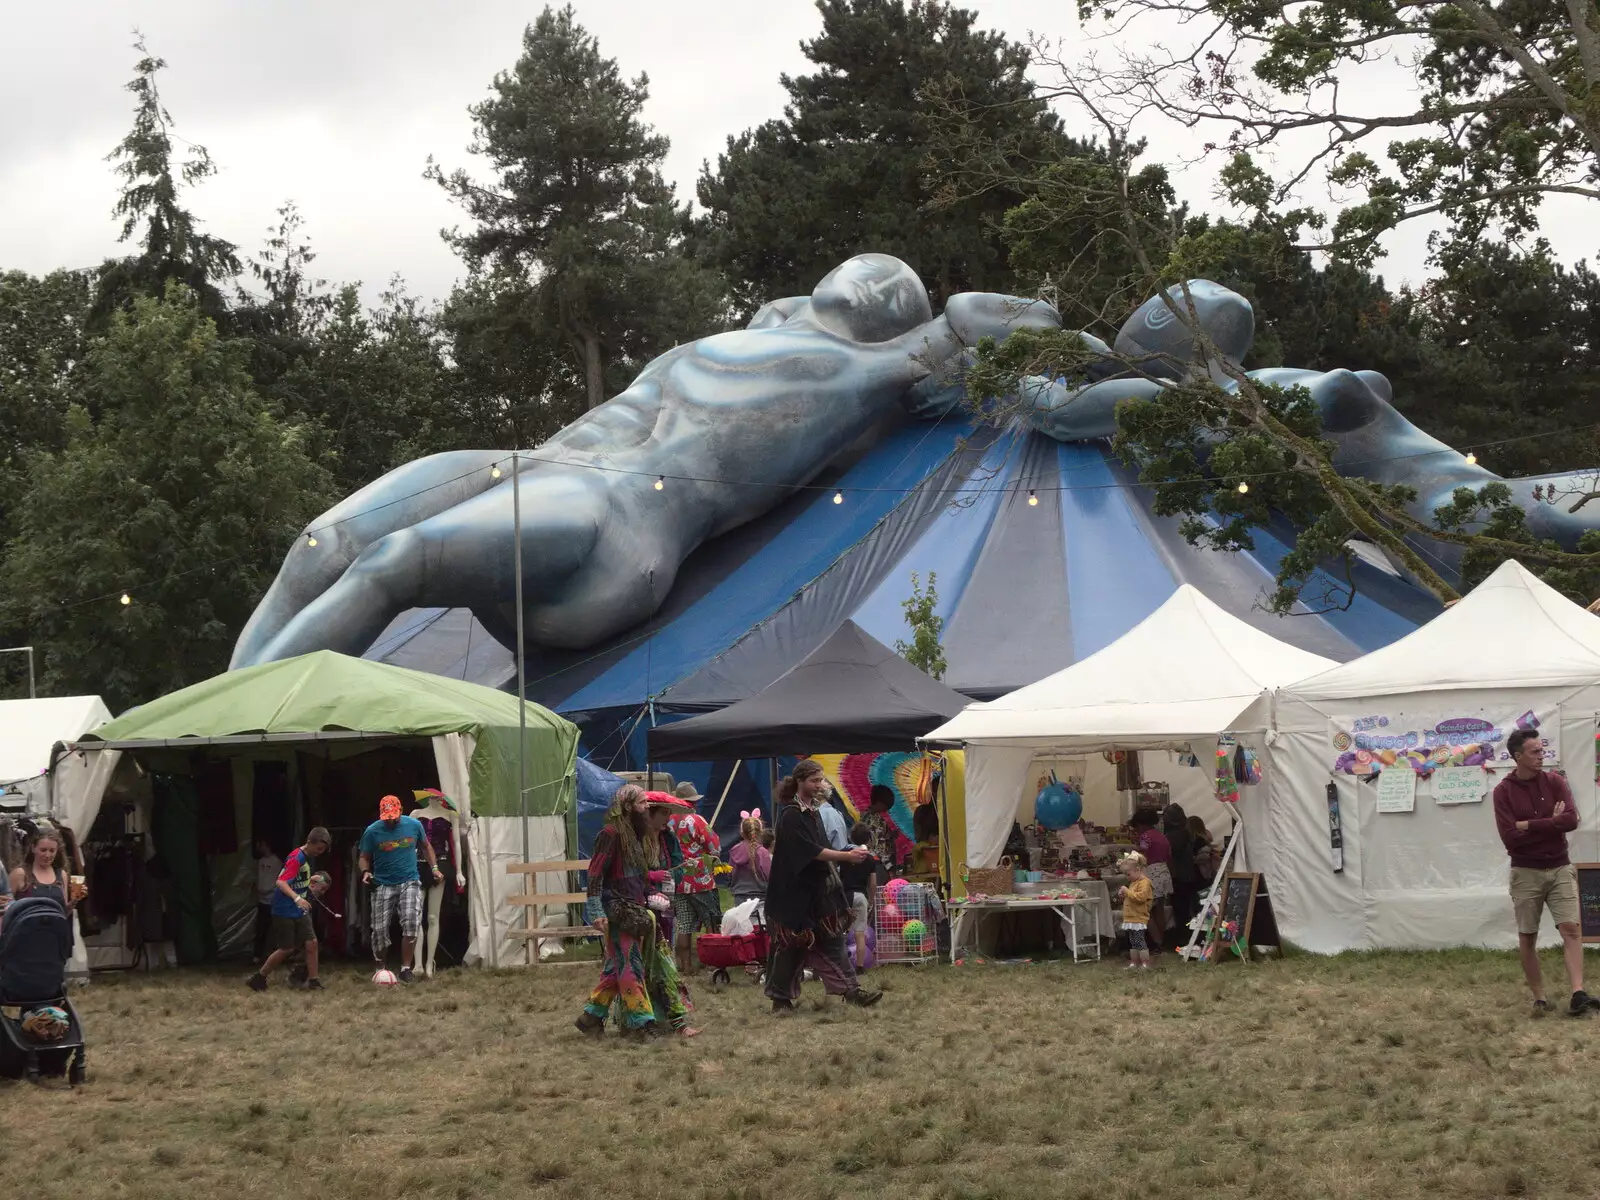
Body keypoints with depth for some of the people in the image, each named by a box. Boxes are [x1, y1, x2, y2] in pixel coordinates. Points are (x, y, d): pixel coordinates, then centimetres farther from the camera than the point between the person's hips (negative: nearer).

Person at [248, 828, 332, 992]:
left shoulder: (308, 858, 8)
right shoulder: (296, 858, -20)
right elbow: (280, 882, -31)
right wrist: (297, 898, -43)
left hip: (300, 911, 8)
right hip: (284, 911, -8)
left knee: (311, 942, -2)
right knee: (286, 948, -2)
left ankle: (313, 980, 4)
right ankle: (258, 978, 13)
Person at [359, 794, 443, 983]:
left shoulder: (414, 825, 1)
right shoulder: (372, 831, -4)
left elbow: (426, 846, 18)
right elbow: (364, 857, 4)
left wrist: (434, 868, 9)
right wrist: (365, 872, -17)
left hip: (409, 882, 0)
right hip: (383, 885, 0)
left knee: (411, 924, -19)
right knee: (380, 929, -1)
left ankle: (405, 968, -11)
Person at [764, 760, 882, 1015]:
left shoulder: (812, 811, 11)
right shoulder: (791, 815, -16)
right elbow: (811, 851, -22)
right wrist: (846, 856, -24)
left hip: (817, 890, 8)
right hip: (795, 892, -8)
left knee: (831, 941, 4)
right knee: (792, 946, 0)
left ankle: (850, 989, 3)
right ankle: (781, 998, 11)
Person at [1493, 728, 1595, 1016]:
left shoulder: (1554, 782, 1)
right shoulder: (1504, 791, -5)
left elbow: (1571, 820, -14)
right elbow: (1510, 837, -15)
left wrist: (1528, 825, -15)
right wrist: (1551, 824, -12)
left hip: (1560, 868, 1)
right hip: (1526, 873, -1)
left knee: (1571, 928, -11)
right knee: (1527, 937, 2)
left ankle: (1578, 994, -18)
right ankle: (1539, 999, 12)